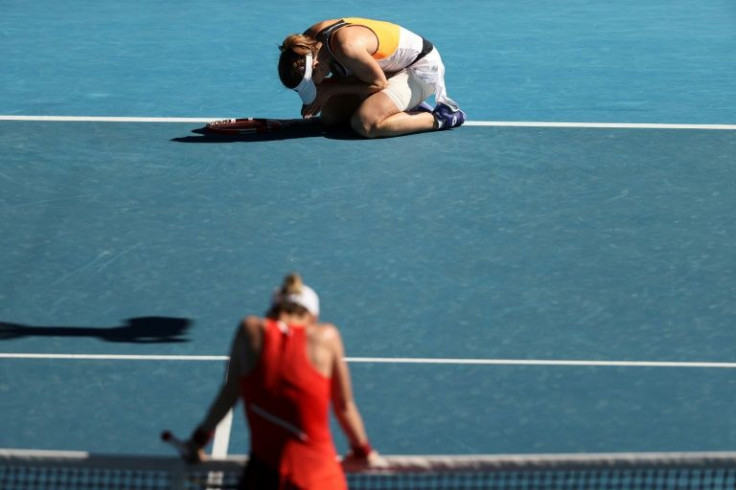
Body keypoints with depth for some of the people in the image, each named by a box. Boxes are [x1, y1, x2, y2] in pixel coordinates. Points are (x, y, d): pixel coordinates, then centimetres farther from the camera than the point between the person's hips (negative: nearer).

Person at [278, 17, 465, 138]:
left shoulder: (347, 48, -36)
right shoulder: (310, 40, -10)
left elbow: (379, 84, -24)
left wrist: (329, 90, -21)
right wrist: (320, 97, -13)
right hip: (394, 68, 9)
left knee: (364, 124, -29)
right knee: (330, 115, 5)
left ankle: (440, 119, -13)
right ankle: (407, 106, 12)